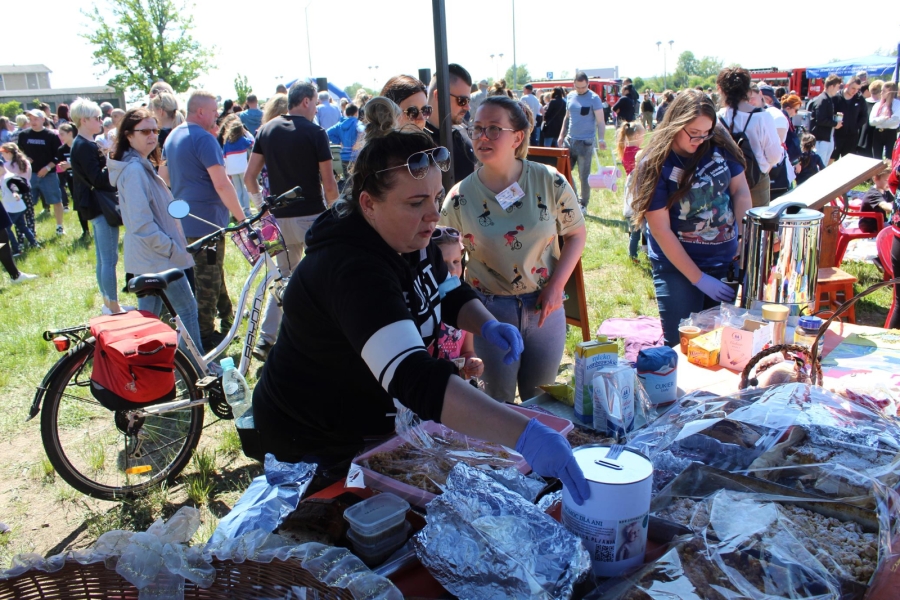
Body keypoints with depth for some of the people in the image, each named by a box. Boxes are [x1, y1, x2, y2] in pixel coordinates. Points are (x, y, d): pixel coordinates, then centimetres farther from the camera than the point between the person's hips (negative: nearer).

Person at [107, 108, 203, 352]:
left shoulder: (142, 165, 13)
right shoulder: (135, 170, -19)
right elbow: (143, 225, -24)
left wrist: (173, 246, 16)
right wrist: (173, 250, -18)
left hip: (147, 258, 10)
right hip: (158, 258, -10)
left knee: (148, 317, 16)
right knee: (187, 309, -1)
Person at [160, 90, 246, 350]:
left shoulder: (172, 136, 12)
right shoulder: (204, 138, -18)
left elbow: (163, 176, 20)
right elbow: (221, 184, -24)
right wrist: (241, 217, -20)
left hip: (183, 219, 9)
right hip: (207, 219, -9)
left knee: (212, 272, 21)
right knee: (208, 279, 1)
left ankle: (228, 319, 34)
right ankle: (206, 336, 11)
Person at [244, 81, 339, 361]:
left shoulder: (266, 130, 7)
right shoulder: (315, 133, -8)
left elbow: (249, 177, 5)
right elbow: (329, 184, -10)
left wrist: (264, 204, 17)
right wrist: (331, 206, 9)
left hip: (279, 217, 5)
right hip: (311, 215, -5)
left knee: (283, 276, 18)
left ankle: (266, 339, 14)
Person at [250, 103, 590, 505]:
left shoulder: (409, 240, -8)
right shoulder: (351, 271, -37)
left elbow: (450, 294, 9)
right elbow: (413, 379, -50)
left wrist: (488, 326, -13)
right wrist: (524, 435, -57)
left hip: (376, 423, 8)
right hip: (314, 446, -8)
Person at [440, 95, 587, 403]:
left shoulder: (550, 182, -8)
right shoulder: (460, 196, -9)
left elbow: (577, 234, 1)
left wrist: (555, 286, -9)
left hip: (544, 306, 1)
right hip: (490, 309, -1)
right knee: (498, 402, 12)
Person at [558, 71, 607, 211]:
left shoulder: (594, 98, -9)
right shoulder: (570, 96, 8)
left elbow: (600, 121, -12)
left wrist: (601, 139, -24)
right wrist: (562, 135, 13)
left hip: (586, 142, -5)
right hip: (570, 140, 6)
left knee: (584, 175, 1)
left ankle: (584, 204, 12)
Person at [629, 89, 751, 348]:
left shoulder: (719, 145, -5)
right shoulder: (655, 165, -16)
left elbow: (741, 191, 4)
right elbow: (661, 231, -17)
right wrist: (699, 279, -17)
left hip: (727, 262, 4)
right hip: (678, 267, -4)